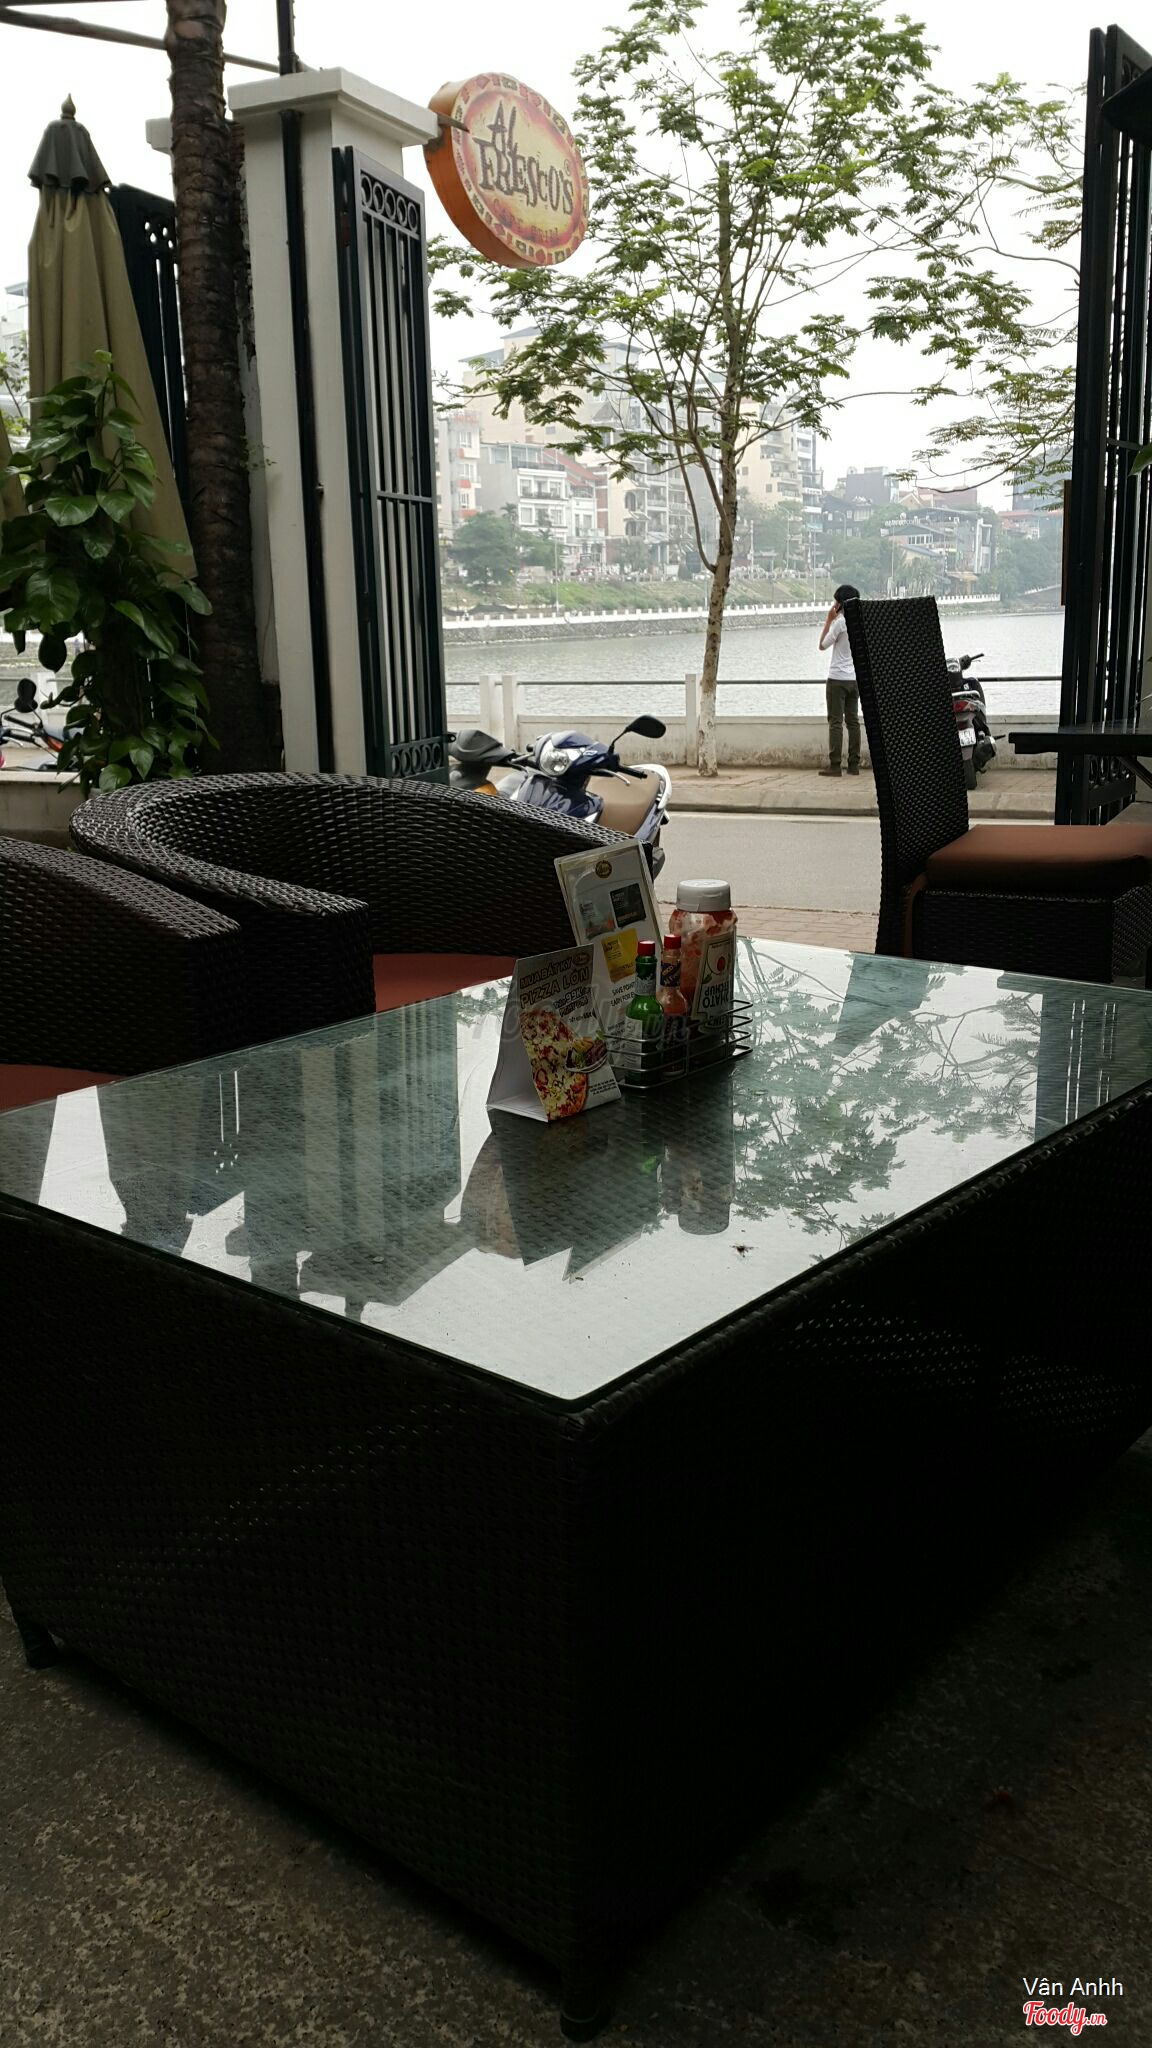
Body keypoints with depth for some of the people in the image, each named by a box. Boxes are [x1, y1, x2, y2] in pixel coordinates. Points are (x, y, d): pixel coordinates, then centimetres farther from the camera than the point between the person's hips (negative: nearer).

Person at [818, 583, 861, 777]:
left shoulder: (839, 622, -12)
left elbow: (822, 645, -4)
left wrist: (828, 620, 0)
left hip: (838, 678, -6)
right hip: (855, 678, 6)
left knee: (835, 721, -5)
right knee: (853, 721, 8)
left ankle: (834, 765, -7)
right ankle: (854, 764, 7)